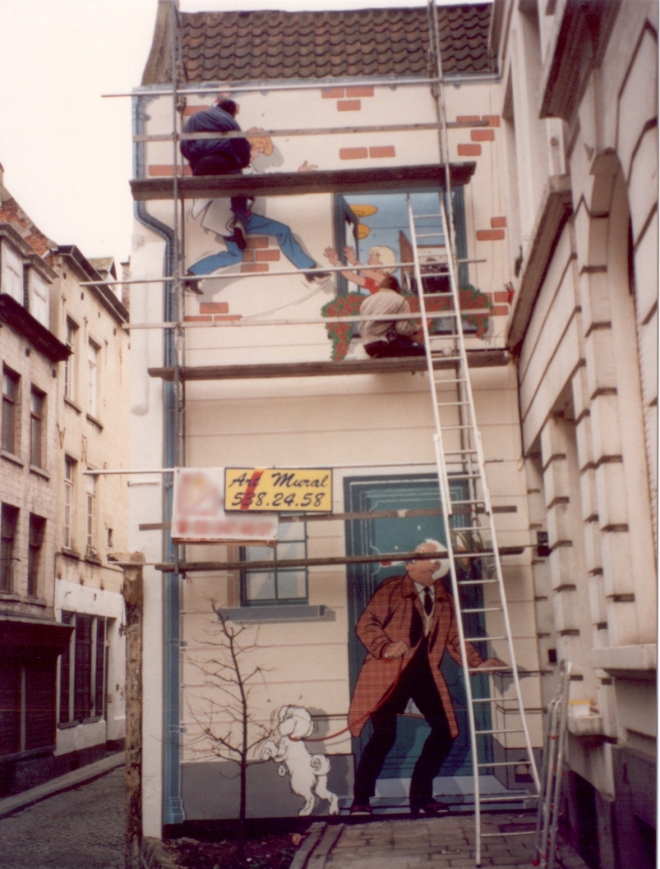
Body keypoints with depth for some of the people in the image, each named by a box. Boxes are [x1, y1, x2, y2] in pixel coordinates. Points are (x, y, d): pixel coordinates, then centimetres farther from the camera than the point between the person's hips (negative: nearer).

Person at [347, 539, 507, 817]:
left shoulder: (444, 599, 14)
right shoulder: (391, 589, -1)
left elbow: (454, 638, 19)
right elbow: (366, 623, -6)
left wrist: (477, 662, 6)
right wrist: (385, 648, -22)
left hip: (425, 671, 5)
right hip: (389, 672, -5)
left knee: (444, 731, 1)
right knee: (384, 735, -11)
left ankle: (421, 796, 16)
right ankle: (360, 800, 5)